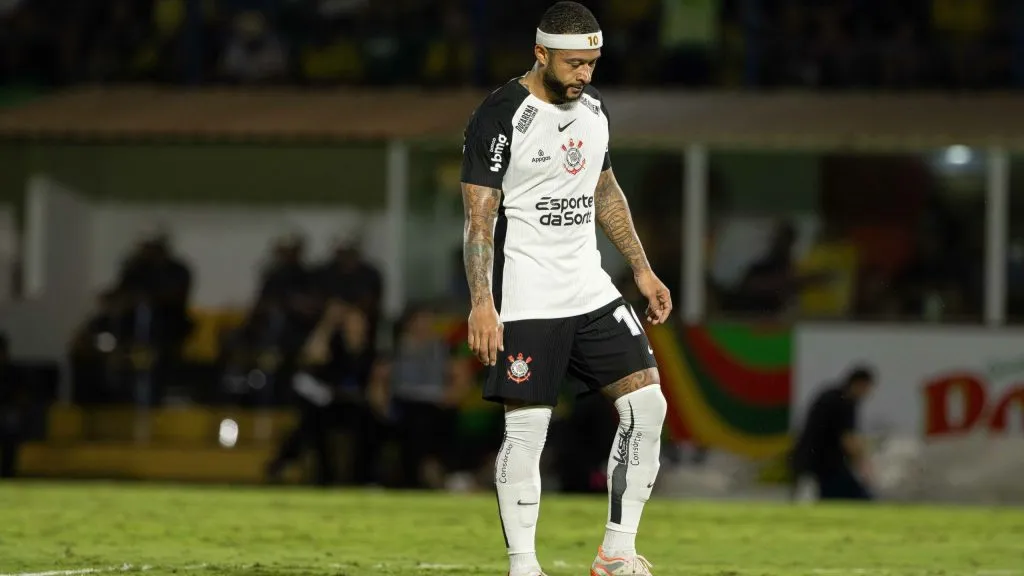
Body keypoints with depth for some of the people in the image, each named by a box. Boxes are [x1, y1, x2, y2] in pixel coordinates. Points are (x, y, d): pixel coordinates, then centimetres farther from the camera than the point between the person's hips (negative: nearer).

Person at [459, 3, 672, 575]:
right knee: (527, 429, -6)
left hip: (591, 289, 7)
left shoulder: (593, 106, 10)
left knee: (648, 404, -3)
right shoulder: (500, 117, -12)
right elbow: (478, 216, -13)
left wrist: (643, 269, 18)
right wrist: (482, 304, -21)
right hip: (526, 304, -7)